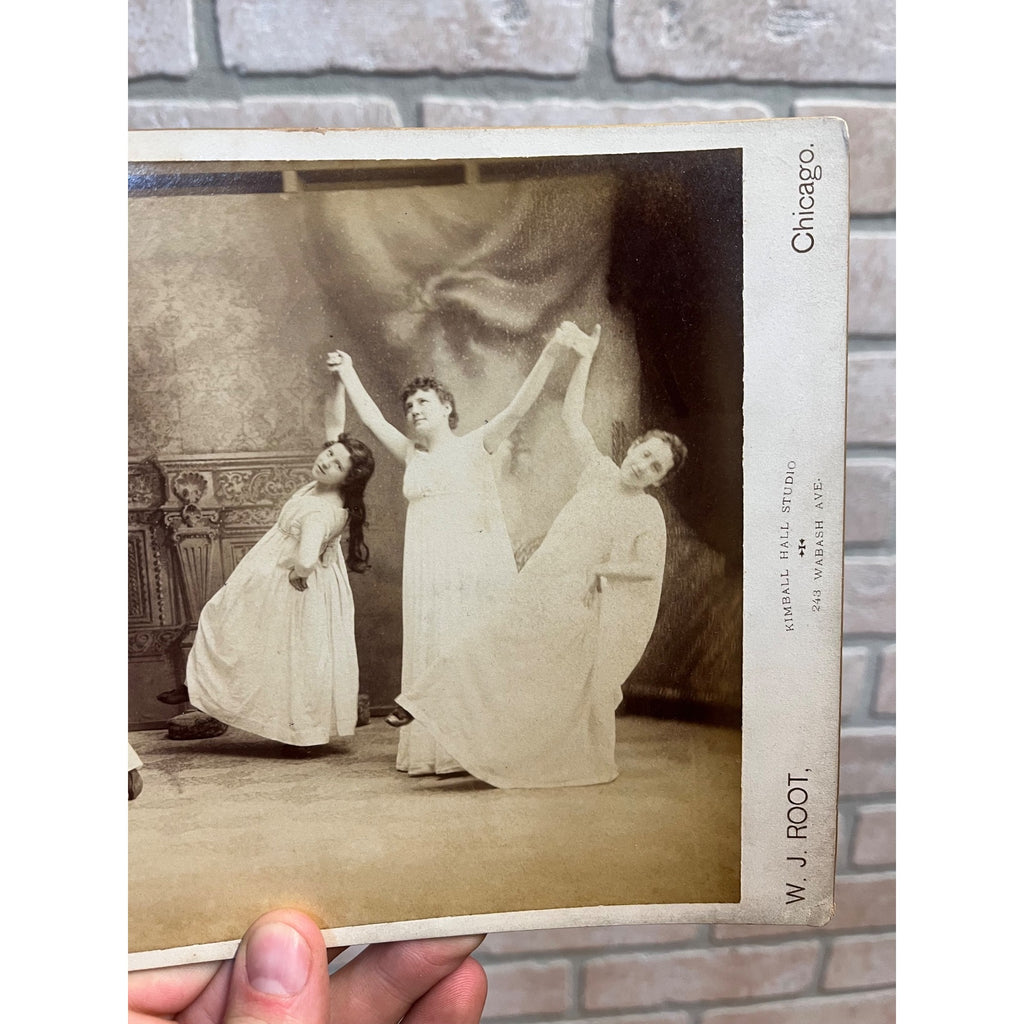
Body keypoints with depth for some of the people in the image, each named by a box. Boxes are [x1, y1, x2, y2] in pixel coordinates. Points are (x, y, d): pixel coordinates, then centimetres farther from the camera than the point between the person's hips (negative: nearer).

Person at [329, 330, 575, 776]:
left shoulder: (476, 445, 5)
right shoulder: (412, 456, 16)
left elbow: (519, 406, -6)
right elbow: (371, 417, 24)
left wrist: (550, 354, -17)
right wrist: (347, 371, 32)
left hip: (480, 565, -3)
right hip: (429, 569, 4)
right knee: (435, 652, 2)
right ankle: (441, 750, 9)